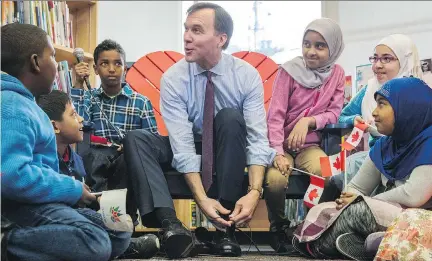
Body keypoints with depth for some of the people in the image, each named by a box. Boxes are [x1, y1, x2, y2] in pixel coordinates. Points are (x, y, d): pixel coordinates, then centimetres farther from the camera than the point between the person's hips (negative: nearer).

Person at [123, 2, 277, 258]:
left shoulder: (247, 75, -16)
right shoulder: (173, 78, -17)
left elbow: (258, 138, -24)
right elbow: (182, 143, -25)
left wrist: (254, 191, -41)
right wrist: (201, 197, -39)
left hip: (231, 150, -1)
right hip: (189, 150, 1)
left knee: (230, 116, -32)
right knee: (136, 139, -23)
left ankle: (226, 227, -31)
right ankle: (171, 225, -42)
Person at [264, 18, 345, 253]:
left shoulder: (336, 74, 4)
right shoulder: (289, 70, -7)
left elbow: (334, 112, 0)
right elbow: (275, 114, -12)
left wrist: (308, 121, -21)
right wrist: (278, 152, -25)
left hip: (309, 145, 2)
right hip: (281, 144, -2)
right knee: (275, 178, -32)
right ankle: (278, 227, -1)